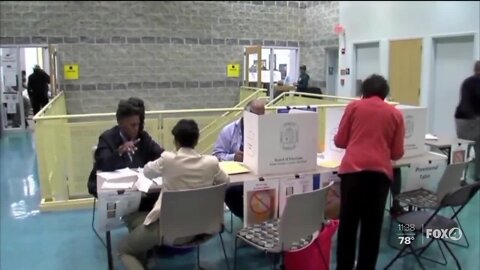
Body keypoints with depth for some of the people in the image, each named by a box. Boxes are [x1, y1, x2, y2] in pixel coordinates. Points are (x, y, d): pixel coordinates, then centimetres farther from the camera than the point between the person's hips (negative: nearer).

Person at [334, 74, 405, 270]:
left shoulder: (354, 106, 10)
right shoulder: (395, 114, 13)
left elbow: (340, 141, 11)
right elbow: (397, 153, 12)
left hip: (352, 169, 0)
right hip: (380, 171, 1)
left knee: (347, 223, 10)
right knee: (372, 226, 10)